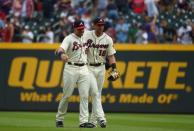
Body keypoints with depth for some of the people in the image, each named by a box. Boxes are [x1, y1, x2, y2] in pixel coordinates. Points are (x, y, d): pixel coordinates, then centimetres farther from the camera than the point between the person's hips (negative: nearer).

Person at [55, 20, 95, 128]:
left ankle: (84, 121, -6)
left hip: (84, 69, 5)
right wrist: (62, 54, -48)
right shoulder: (69, 39, -9)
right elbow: (60, 49, -27)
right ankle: (59, 119, 16)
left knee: (85, 96, -4)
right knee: (67, 95, -1)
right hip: (71, 69, -5)